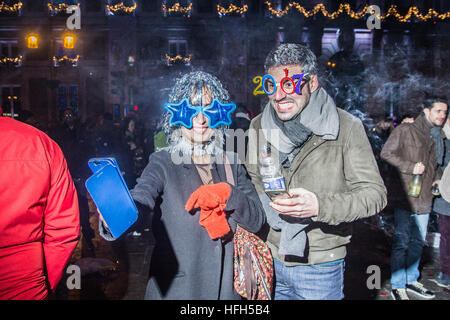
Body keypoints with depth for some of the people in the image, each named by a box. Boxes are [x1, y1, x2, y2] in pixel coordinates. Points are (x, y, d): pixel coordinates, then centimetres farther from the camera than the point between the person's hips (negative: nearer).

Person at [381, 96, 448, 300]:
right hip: (404, 197, -7)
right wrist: (411, 167, -17)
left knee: (418, 242, 16)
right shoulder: (406, 130, -5)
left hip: (424, 199, 7)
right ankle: (398, 286, 10)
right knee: (401, 243, -1)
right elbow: (386, 153, -10)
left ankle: (411, 281, 31)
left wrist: (438, 178, 9)